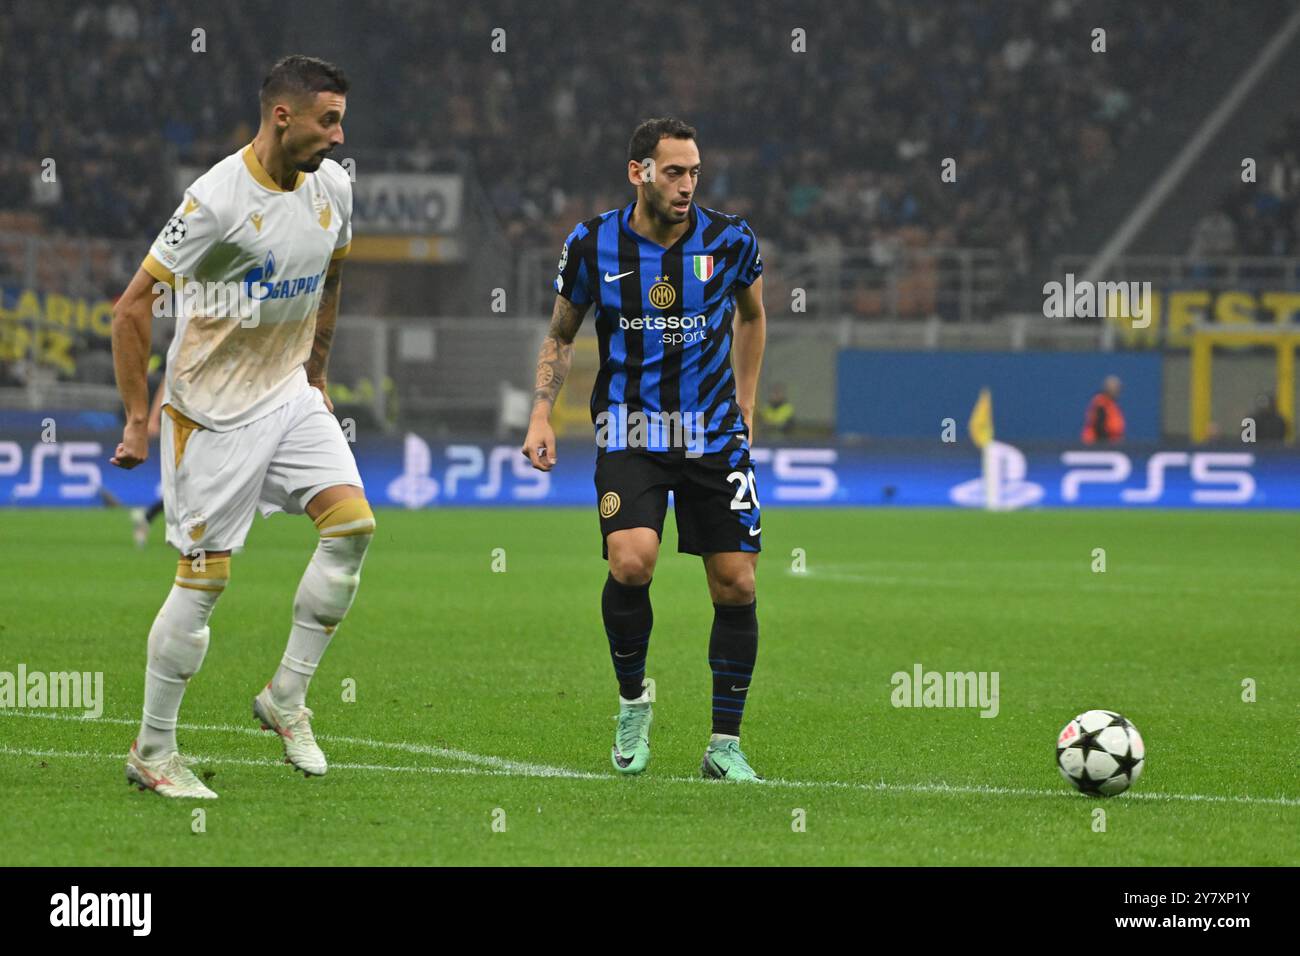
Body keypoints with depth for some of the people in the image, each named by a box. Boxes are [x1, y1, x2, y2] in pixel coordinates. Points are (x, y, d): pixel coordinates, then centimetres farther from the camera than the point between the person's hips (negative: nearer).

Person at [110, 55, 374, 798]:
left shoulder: (333, 187, 1)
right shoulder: (218, 199, -21)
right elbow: (134, 306, -17)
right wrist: (138, 419, -17)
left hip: (290, 396, 6)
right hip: (213, 410, -6)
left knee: (353, 523, -11)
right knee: (206, 577, -5)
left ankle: (287, 697, 3)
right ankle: (152, 751, 9)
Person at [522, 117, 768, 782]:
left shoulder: (730, 240, -3)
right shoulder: (593, 245, -4)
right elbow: (561, 334, 11)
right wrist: (542, 415, 0)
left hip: (714, 434, 2)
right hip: (629, 430, -2)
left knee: (736, 584, -2)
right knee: (631, 562, -23)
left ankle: (724, 745, 11)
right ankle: (633, 701, 2)